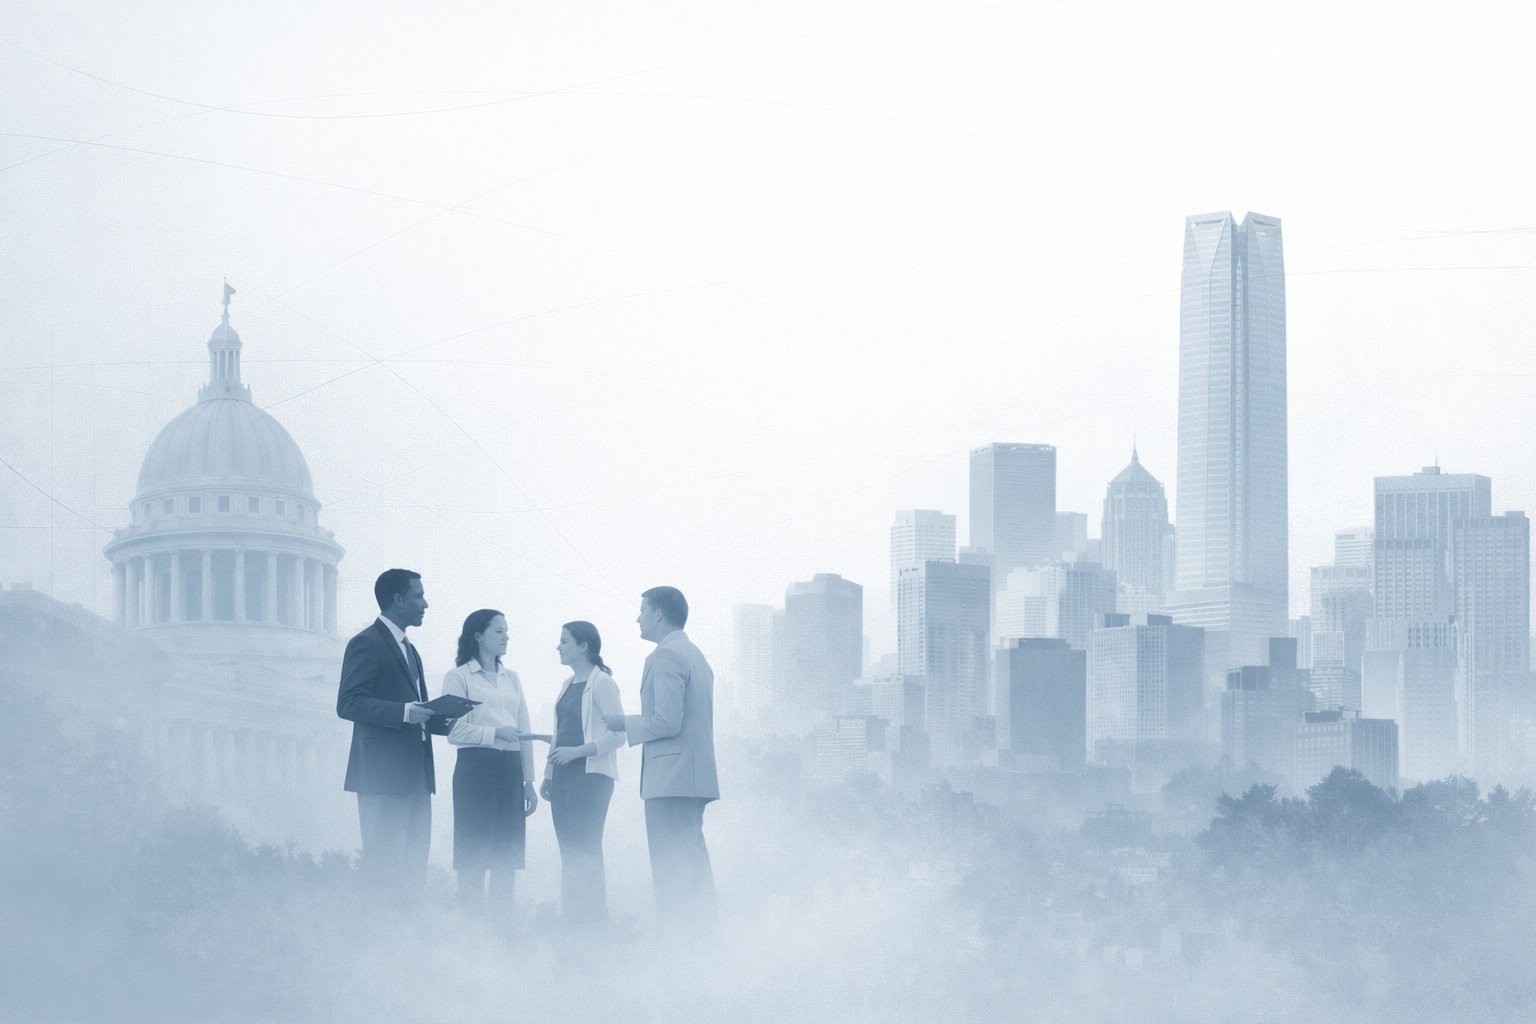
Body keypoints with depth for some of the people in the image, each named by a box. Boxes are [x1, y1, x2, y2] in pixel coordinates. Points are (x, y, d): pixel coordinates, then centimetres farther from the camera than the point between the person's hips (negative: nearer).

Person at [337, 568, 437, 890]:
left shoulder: (408, 649, 23)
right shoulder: (367, 643, -6)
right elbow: (348, 704, -15)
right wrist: (404, 712, -24)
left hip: (415, 775, 9)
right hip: (383, 774, -9)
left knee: (413, 862, 7)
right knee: (384, 863, -10)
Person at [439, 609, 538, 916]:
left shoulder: (511, 678, 19)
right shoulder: (458, 677, 1)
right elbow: (454, 731, -8)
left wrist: (529, 782, 16)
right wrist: (496, 733, -19)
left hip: (510, 769, 6)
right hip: (476, 767, -6)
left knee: (507, 856, 4)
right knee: (474, 856, -7)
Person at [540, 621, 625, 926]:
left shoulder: (601, 684, -8)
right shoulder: (567, 685, 16)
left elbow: (618, 735, -13)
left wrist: (577, 751, -19)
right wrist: (549, 774, 15)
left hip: (590, 775, -8)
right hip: (563, 776, 8)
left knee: (585, 853, -9)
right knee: (569, 853, 7)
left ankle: (593, 922, -7)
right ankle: (571, 924, 8)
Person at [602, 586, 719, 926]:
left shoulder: (666, 656, -12)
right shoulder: (695, 655, 20)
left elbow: (667, 721, -19)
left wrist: (625, 724, -5)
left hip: (670, 778, -10)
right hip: (694, 776, 10)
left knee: (672, 871, -10)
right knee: (693, 864, 13)